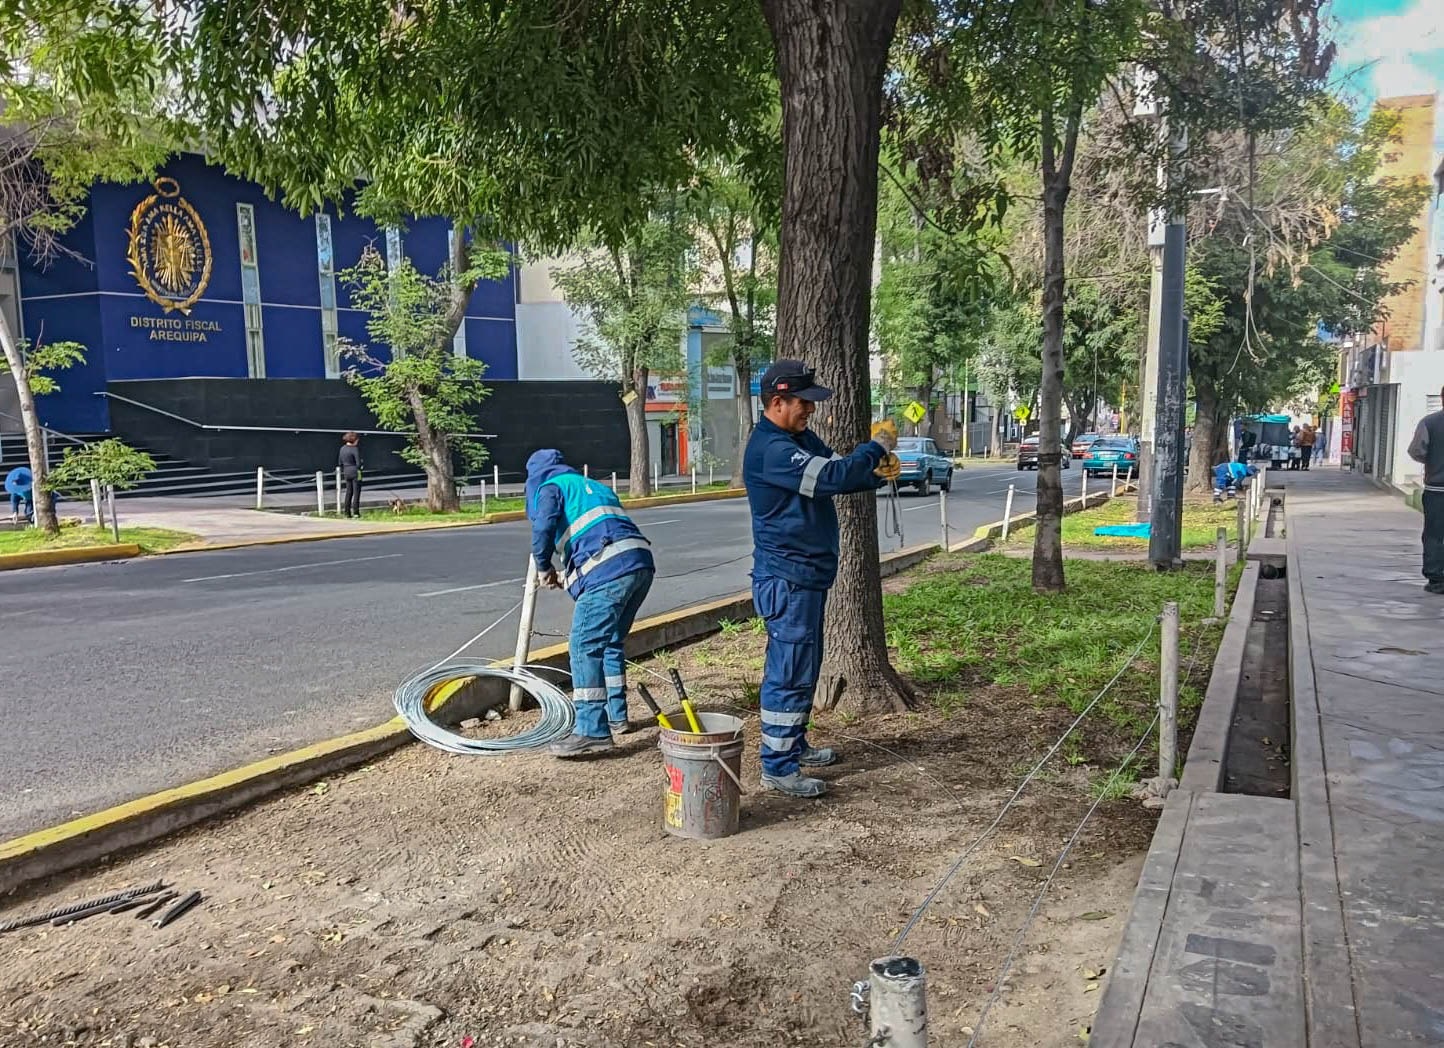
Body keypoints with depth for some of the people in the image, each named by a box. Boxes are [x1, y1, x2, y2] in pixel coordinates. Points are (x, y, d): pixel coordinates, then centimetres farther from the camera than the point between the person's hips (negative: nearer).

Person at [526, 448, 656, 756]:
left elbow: (543, 529, -7)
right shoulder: (594, 486, 35)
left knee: (585, 646, -6)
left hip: (608, 570, -8)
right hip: (641, 562, 8)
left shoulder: (549, 487, 12)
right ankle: (616, 716, 29)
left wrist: (544, 569, 10)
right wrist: (570, 574, 34)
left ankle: (593, 731, -11)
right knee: (611, 643, 21)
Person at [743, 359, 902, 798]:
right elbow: (831, 477, -28)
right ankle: (777, 768, 2)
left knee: (804, 666, 19)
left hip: (809, 573, 11)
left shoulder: (802, 437, 12)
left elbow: (837, 476, 18)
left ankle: (794, 746, 32)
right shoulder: (770, 449, -21)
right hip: (787, 577, -10)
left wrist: (877, 472, -3)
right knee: (789, 671, -6)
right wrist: (876, 447, -14)